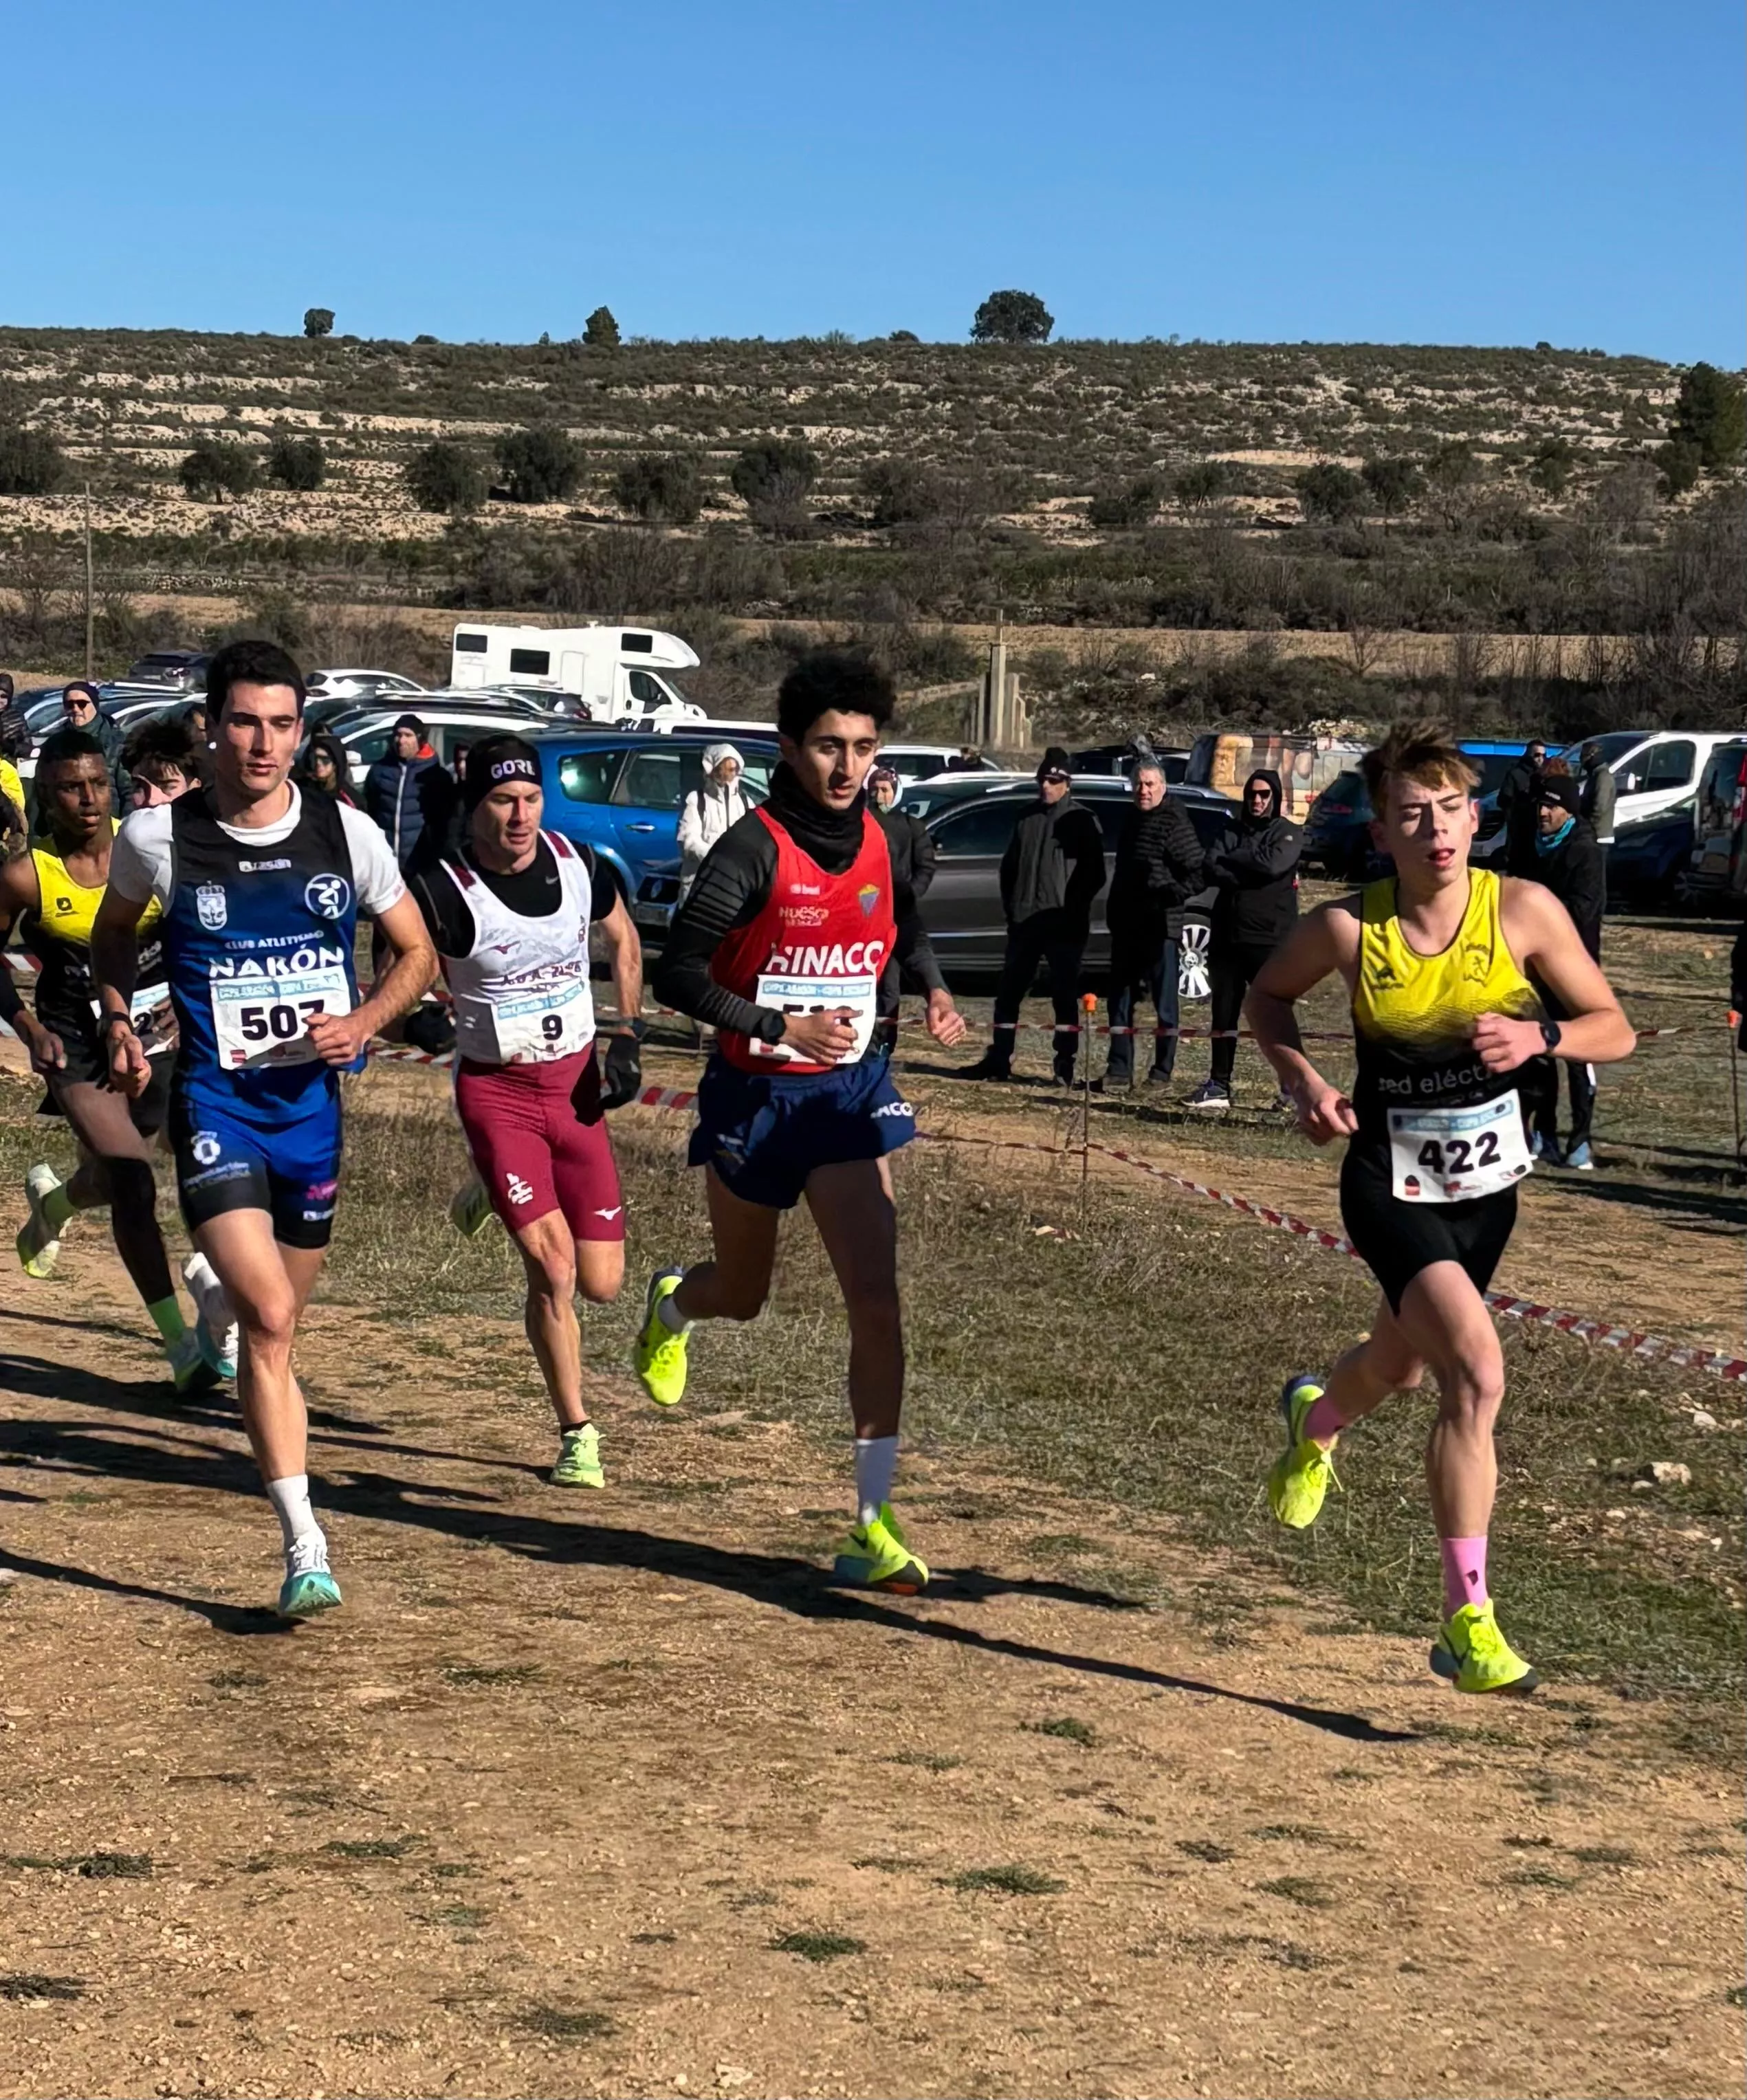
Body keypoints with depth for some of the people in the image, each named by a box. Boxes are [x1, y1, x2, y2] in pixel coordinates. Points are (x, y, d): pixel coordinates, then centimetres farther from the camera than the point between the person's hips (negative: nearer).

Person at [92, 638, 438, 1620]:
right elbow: (115, 931, 15)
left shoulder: (346, 833, -2)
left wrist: (362, 1023, -9)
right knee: (270, 1317, -18)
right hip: (216, 1099, -3)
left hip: (313, 1097, 3)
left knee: (279, 1311, 17)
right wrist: (119, 1019, -1)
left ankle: (222, 1304, 56)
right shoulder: (158, 836, -6)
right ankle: (305, 1548, -16)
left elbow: (418, 953, 9)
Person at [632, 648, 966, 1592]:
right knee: (742, 1295, 16)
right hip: (755, 1094, -3)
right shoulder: (753, 849, -16)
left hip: (849, 1090, 3)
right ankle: (672, 1304, 56)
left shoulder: (881, 844, 1)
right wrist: (783, 1027, -25)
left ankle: (873, 1527, -8)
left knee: (877, 1302, -11)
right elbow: (677, 973, -17)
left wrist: (934, 992, 5)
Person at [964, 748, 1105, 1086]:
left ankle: (1065, 1064, 0)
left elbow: (1094, 874, -4)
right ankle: (999, 1059, 13)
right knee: (1008, 991, 7)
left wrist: (1074, 909, -10)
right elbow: (1009, 866, 19)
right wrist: (1010, 906, 7)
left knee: (1064, 994, -2)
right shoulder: (1028, 819, 14)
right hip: (1025, 920, 6)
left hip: (1064, 923, -6)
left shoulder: (1082, 821, -2)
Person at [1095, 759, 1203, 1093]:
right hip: (1126, 924, 8)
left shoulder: (1174, 823, -12)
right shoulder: (1131, 818, 13)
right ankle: (1119, 1069, 15)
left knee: (1164, 1001, 1)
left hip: (1160, 926, -8)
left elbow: (1197, 874, -15)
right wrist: (1114, 912, 16)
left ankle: (1162, 1071, 8)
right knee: (1120, 999, 10)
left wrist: (1169, 895, -23)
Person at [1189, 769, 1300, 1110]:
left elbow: (1272, 863, -17)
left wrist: (1231, 860, -5)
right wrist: (1250, 872, -14)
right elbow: (1213, 867, -2)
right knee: (1224, 1014, 10)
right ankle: (1219, 1085, 17)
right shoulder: (1232, 832, 15)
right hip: (1228, 936, 5)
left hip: (1269, 938, -5)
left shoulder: (1288, 834, 3)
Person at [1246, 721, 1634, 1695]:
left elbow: (1615, 1029, -6)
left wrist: (1538, 1035, -26)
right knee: (1478, 1370, -24)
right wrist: (1303, 1080, -12)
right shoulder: (1348, 929, -15)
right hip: (1392, 1186, -4)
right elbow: (1268, 996, 5)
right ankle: (1470, 1621, -15)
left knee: (1400, 1367, 25)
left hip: (1487, 1187, 4)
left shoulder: (1526, 910, -14)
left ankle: (1316, 1418, 64)